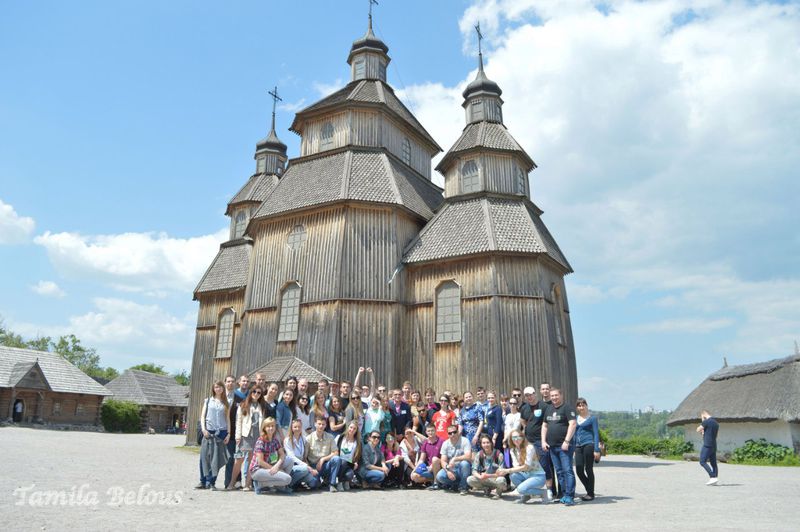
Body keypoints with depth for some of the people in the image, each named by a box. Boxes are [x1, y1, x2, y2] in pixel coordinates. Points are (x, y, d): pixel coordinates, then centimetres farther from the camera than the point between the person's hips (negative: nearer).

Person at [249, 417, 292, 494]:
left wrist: (277, 466, -21)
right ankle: (260, 484, -8)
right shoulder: (260, 441, -14)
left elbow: (282, 455, -2)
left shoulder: (275, 440, 7)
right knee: (287, 479, -23)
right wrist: (273, 468, -16)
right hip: (257, 470, -7)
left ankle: (279, 485, -1)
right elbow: (260, 462, -19)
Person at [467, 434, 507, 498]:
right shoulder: (479, 455, -5)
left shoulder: (498, 454, -15)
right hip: (484, 480, 3)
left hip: (496, 479, -3)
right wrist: (480, 476, -27)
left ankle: (499, 491, 0)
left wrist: (488, 476, -30)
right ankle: (487, 489, 6)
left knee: (501, 480, -37)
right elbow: (474, 471, -5)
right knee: (469, 479, -20)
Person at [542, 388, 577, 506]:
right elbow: (544, 426, 20)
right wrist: (543, 441, 10)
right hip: (552, 446, 7)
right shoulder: (548, 409, 16)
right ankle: (565, 494, 17)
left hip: (564, 445, -7)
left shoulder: (567, 408, -5)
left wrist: (566, 441, -18)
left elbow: (572, 424, -14)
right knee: (559, 472, 10)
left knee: (567, 470, -9)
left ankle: (570, 496, -7)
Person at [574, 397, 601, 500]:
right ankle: (589, 491, 21)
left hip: (589, 445, -5)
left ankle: (591, 494, 13)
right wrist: (573, 448, 16)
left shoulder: (592, 418, 0)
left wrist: (597, 450, -10)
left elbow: (596, 433, -3)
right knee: (579, 471, 2)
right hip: (578, 446, 5)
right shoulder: (575, 419, 14)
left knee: (588, 469, 0)